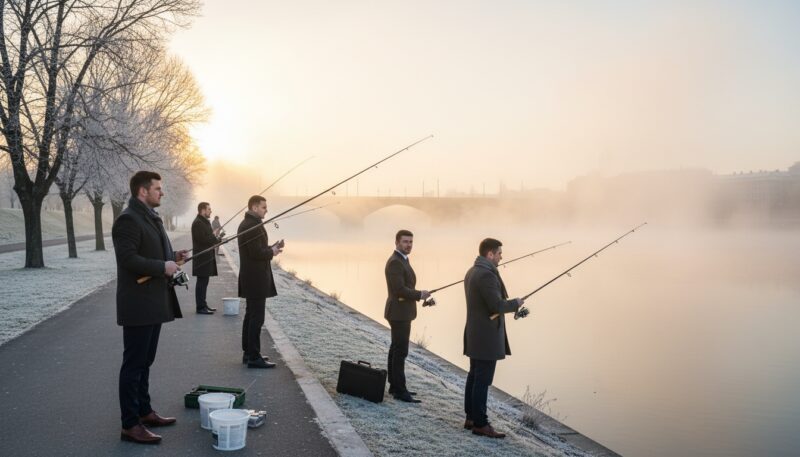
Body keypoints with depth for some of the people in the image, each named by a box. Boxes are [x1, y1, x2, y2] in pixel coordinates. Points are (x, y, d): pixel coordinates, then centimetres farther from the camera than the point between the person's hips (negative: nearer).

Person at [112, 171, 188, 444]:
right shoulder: (128, 219, -15)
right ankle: (130, 425, 2)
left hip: (154, 303, 10)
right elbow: (128, 258, -24)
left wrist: (173, 256, 8)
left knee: (145, 362, 17)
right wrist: (163, 267, -19)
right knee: (133, 364, -4)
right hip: (138, 305, -10)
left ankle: (144, 412, 28)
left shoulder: (151, 217, 16)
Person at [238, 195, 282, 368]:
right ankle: (254, 357, -5)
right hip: (256, 279, -11)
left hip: (250, 278, 11)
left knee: (251, 315, 16)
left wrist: (270, 248, 9)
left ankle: (248, 352, 24)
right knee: (257, 317, -8)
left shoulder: (245, 224, 15)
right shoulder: (253, 226, -18)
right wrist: (272, 252, -8)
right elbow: (257, 253, -24)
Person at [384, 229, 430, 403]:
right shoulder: (395, 262, -18)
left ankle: (395, 385, 23)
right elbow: (399, 289, -25)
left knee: (396, 349, 15)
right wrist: (419, 295, -14)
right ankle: (400, 390, -3)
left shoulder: (402, 260, 14)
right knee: (401, 351, -7)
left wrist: (420, 296, 6)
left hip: (401, 312, 11)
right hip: (399, 313, -11)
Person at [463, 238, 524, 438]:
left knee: (474, 377, 15)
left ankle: (471, 418, 23)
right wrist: (516, 303, -7)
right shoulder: (487, 274, -20)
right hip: (486, 337, -10)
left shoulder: (472, 271, 12)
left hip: (475, 335, 10)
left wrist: (508, 303, 13)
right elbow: (497, 305, -24)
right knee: (483, 380, -4)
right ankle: (480, 424, 1)